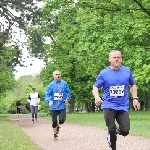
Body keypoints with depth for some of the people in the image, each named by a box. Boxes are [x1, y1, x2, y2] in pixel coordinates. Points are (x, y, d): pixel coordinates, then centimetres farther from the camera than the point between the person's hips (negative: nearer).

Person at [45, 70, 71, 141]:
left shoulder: (64, 84, 0)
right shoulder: (51, 85, -4)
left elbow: (68, 92, 11)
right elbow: (47, 94, -6)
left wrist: (67, 99, -6)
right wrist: (49, 101, -24)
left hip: (62, 106, 0)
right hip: (54, 107, 0)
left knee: (62, 120, -12)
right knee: (54, 121, 7)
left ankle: (58, 125, 24)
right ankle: (55, 135, 28)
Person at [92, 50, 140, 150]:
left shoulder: (127, 71, 2)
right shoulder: (104, 73, -4)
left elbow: (132, 85, 16)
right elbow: (95, 87, 1)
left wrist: (135, 98, 5)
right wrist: (97, 97, -19)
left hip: (123, 106, 1)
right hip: (109, 106, -1)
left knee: (125, 131, -11)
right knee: (111, 129, -9)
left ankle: (117, 130, 26)